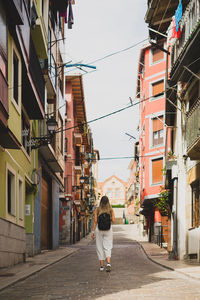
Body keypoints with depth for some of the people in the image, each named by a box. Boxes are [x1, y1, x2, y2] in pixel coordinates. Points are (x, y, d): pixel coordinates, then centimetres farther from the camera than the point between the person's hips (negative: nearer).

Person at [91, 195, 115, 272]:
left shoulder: (97, 210, -4)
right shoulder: (111, 210, -3)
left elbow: (95, 221, -6)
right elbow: (113, 221, -4)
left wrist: (93, 231, -2)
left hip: (99, 229, 0)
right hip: (108, 230, 0)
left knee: (100, 248, 9)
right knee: (107, 247, 3)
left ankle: (101, 266, 11)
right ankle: (108, 263, -19)